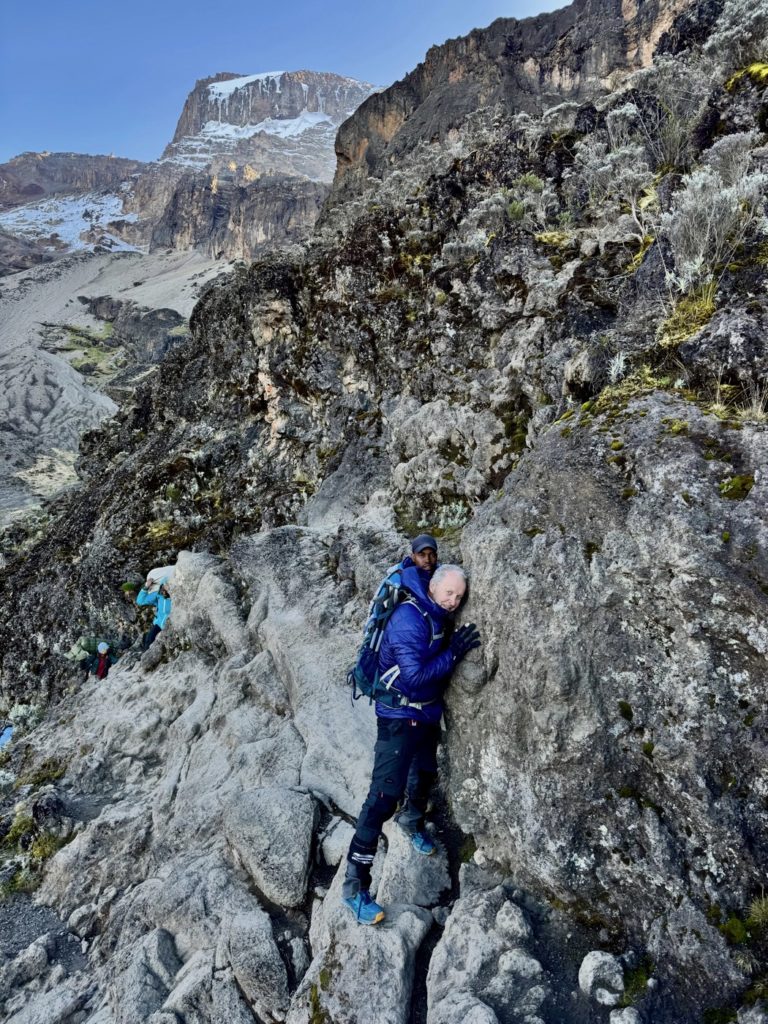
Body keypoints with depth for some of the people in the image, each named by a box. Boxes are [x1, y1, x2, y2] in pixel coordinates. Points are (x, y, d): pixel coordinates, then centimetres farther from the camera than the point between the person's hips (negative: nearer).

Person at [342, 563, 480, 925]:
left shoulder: (440, 615, -1)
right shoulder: (409, 618, -27)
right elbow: (414, 677, -31)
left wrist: (456, 648, -4)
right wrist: (453, 653, -29)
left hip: (428, 712, 9)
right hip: (399, 716, -9)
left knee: (426, 773, 28)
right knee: (385, 795, -10)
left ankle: (412, 821, 58)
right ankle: (355, 884, 0)